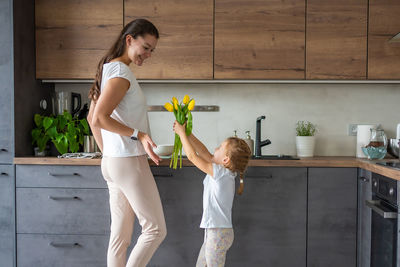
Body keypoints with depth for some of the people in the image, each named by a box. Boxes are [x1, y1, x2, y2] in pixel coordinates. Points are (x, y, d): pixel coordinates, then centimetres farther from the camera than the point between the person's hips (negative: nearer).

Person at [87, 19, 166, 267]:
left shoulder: (109, 69, 16)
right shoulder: (121, 72, -13)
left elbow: (92, 118, 20)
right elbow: (98, 118, -22)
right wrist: (138, 134, -21)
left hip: (113, 162, 10)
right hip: (129, 162, -10)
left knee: (120, 236, 13)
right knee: (156, 229, -1)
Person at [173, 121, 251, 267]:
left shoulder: (220, 172, -19)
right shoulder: (226, 172, 4)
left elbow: (192, 156, -16)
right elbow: (204, 153, 8)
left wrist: (181, 133, -7)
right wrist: (187, 133, 4)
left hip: (218, 234, -9)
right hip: (213, 232, 9)